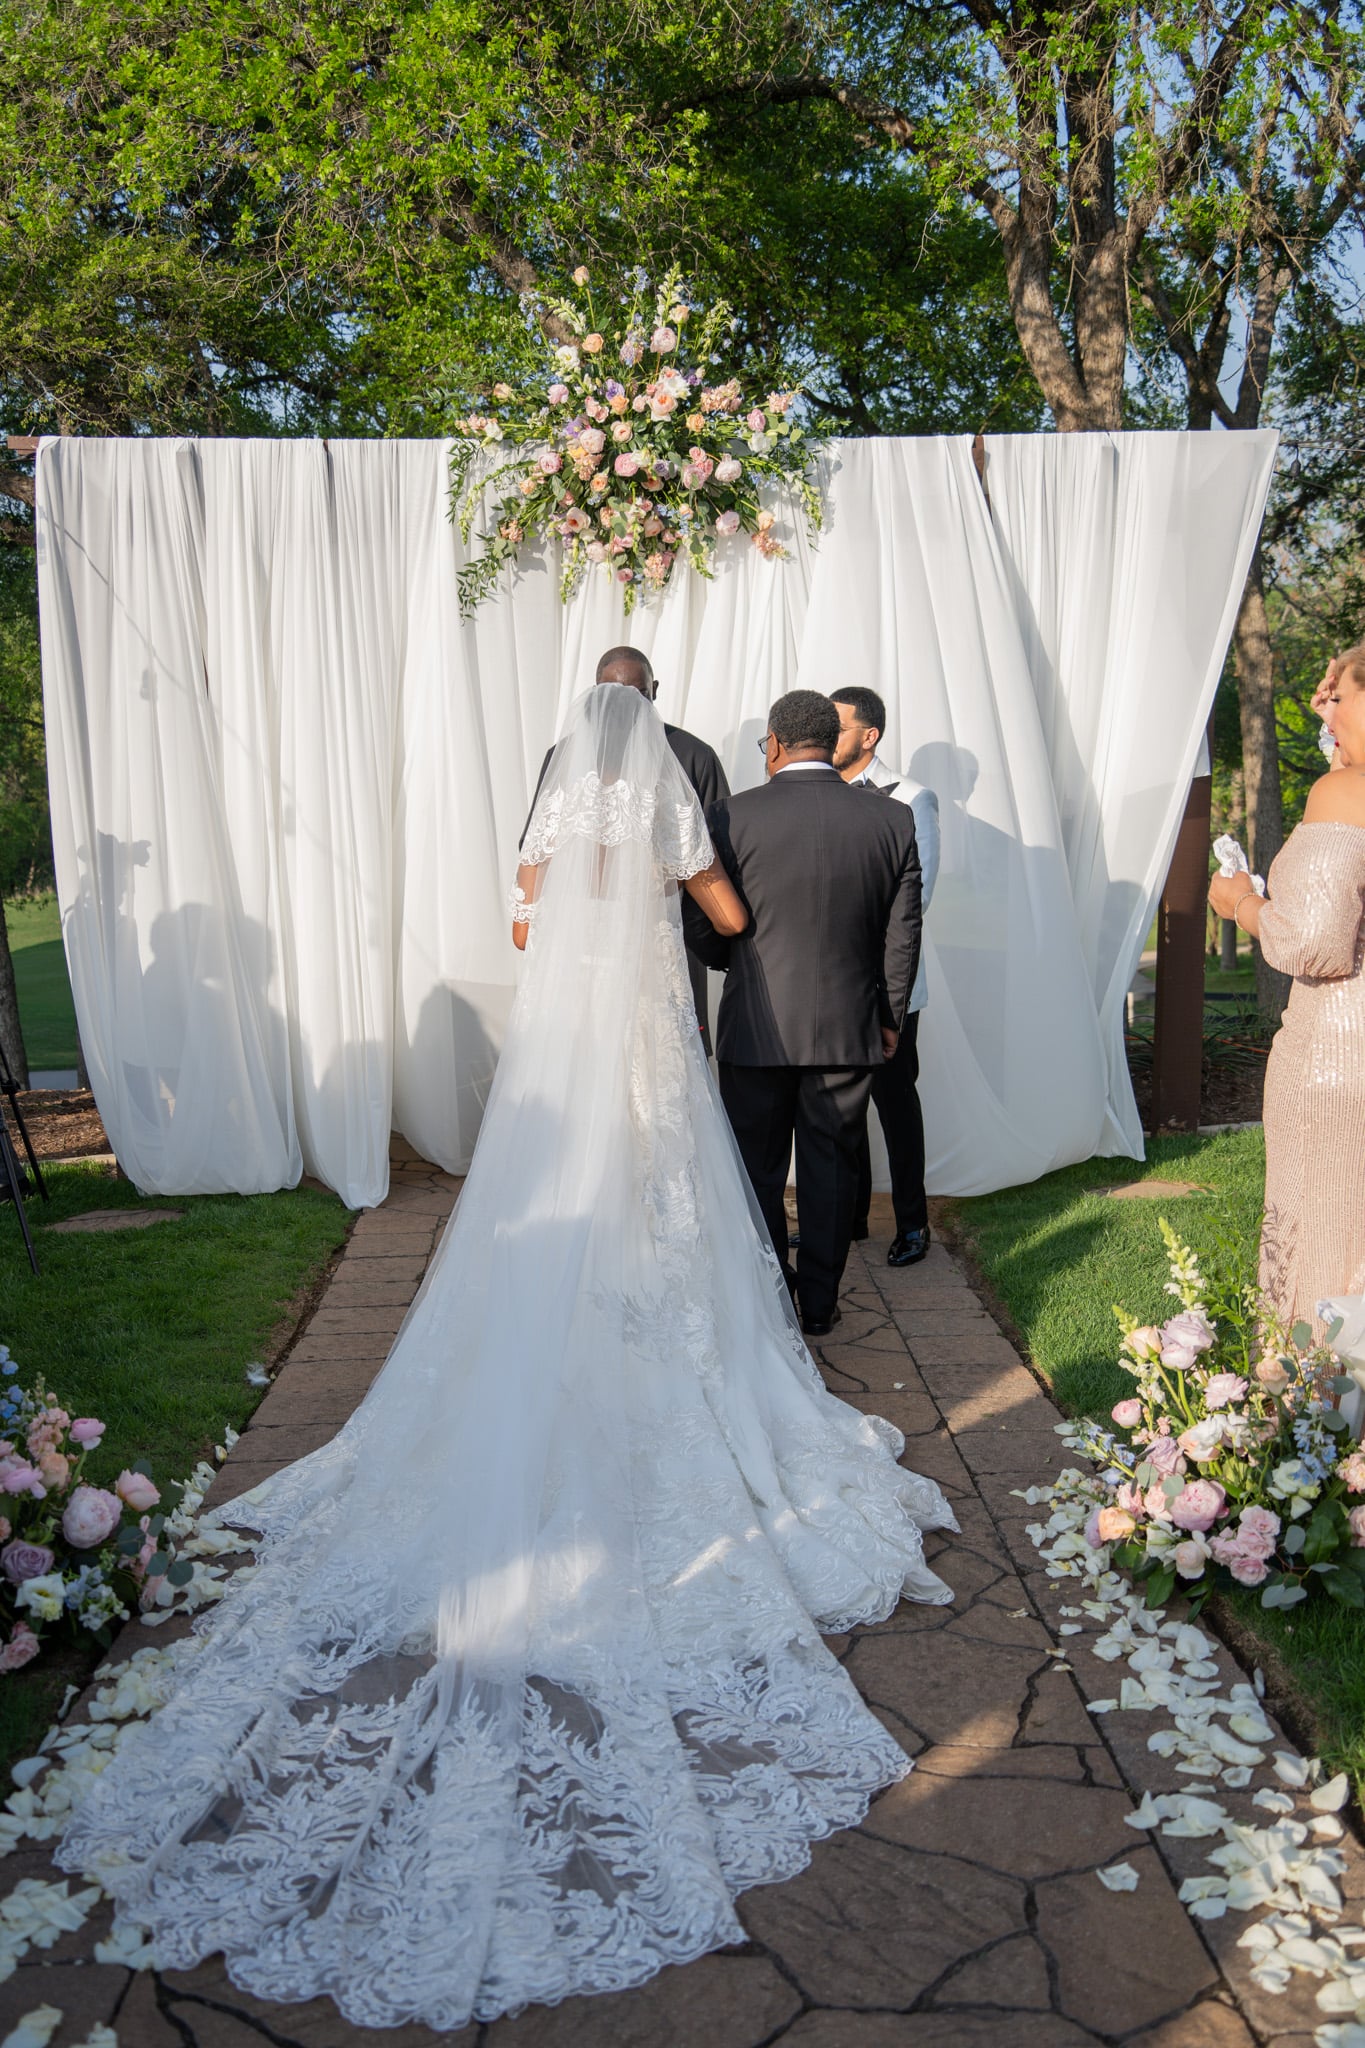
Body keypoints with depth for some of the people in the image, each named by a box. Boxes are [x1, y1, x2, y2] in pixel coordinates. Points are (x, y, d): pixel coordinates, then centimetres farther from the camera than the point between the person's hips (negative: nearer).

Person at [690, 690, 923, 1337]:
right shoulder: (892, 822, -2)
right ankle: (818, 1303, 22)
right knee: (831, 1166, 13)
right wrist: (889, 1017, 14)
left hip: (757, 1025, -2)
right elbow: (902, 937, 1)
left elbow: (707, 925, -2)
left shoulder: (732, 816, -9)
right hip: (848, 1026, 2)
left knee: (758, 1166, 13)